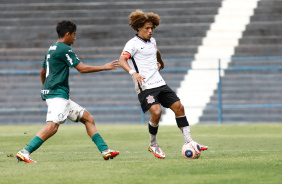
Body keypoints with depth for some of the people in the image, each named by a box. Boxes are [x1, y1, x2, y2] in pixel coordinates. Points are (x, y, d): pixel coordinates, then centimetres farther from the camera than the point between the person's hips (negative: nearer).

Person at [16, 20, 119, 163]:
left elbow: (43, 72, 31)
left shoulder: (52, 49, 19)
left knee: (88, 118, 12)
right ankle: (24, 152, -28)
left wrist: (45, 88, 47)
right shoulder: (64, 49, -10)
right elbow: (82, 68, -12)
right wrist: (105, 67, -2)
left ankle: (105, 150, 11)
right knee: (52, 126, -24)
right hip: (57, 94, -11)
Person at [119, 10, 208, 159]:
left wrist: (160, 63, 50)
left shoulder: (152, 41, 16)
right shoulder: (133, 43, -8)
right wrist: (133, 73, -35)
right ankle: (153, 145, -3)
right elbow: (122, 60, -21)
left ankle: (188, 141, 8)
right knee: (156, 111, -23)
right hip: (145, 86, -8)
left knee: (178, 107, 2)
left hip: (159, 84, 8)